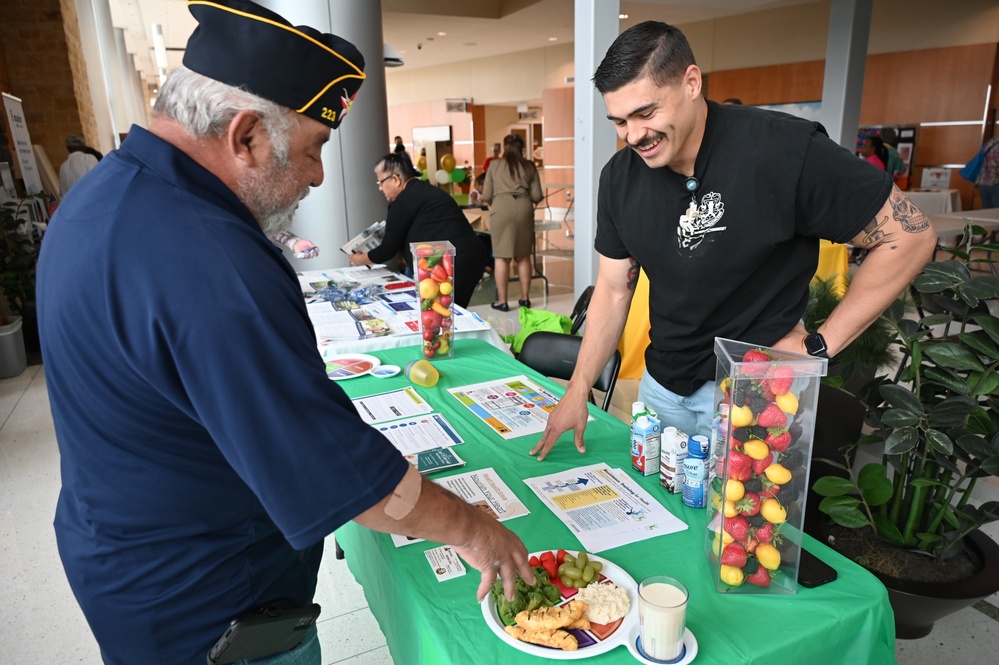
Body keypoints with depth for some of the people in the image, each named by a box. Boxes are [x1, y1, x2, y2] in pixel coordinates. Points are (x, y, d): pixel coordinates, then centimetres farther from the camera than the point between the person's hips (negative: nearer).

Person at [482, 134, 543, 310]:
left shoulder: (495, 165, 13)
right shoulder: (529, 166, 14)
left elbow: (486, 196, 12)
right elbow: (537, 196, 11)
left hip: (501, 208, -1)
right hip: (523, 208, 2)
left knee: (502, 256, 1)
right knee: (523, 256, 10)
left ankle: (502, 301, 3)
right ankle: (525, 297, 16)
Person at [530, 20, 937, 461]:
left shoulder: (785, 151, -21)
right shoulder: (619, 178, -4)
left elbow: (910, 236, -12)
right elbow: (614, 288, 3)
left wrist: (819, 347, -14)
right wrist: (578, 390, 0)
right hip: (661, 386, 5)